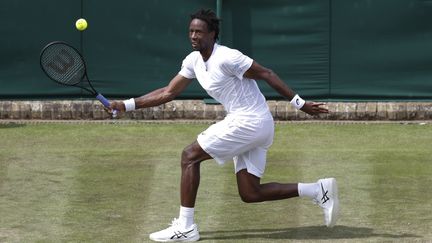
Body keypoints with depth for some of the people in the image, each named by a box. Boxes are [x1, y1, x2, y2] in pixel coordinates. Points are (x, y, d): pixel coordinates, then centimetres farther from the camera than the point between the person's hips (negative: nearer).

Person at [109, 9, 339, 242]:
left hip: (249, 122, -9)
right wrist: (127, 105, 8)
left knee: (190, 156, -7)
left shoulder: (227, 58, -17)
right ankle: (319, 190, 9)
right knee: (250, 194, 6)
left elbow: (266, 74, -13)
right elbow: (168, 93, 15)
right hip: (251, 127, 9)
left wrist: (300, 103, -13)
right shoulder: (193, 60, 10)